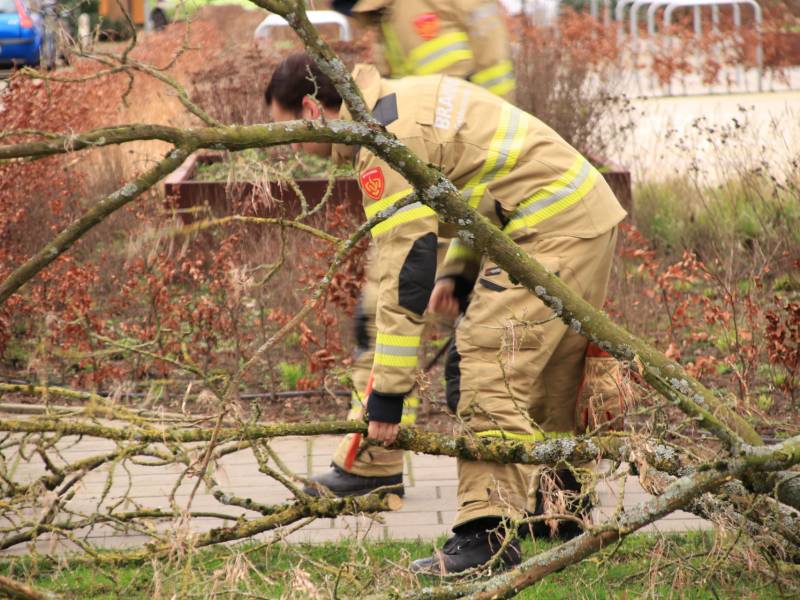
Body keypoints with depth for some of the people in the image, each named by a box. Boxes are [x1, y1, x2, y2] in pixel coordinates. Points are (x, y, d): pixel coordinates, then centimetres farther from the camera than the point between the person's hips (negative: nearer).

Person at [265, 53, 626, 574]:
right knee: (546, 381, 19)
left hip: (551, 232, -11)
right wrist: (458, 272, 16)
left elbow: (404, 269, -21)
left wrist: (387, 393, -19)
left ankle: (489, 534, -22)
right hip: (587, 214, 11)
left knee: (490, 370, -16)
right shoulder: (401, 99, 15)